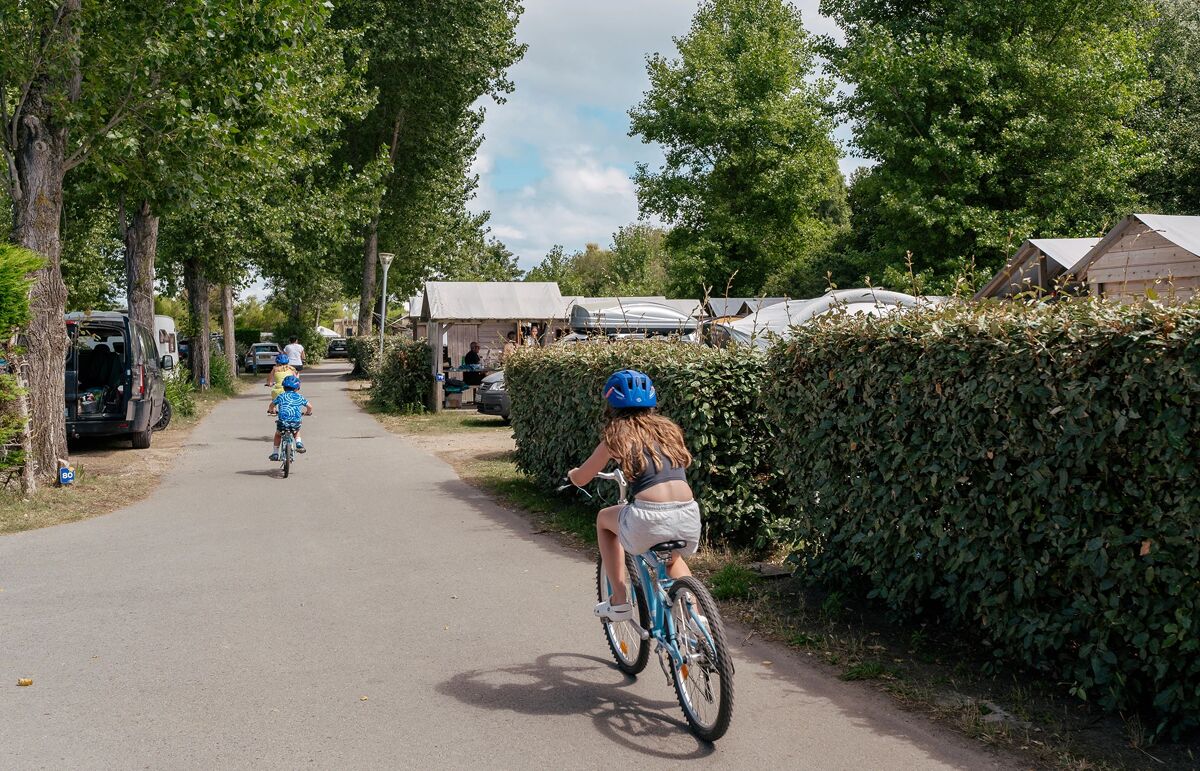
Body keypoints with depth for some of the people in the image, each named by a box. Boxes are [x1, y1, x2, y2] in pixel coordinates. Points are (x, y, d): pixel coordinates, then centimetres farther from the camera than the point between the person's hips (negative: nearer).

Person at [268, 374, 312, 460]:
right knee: (297, 430, 36)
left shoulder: (281, 396, 13)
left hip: (282, 422, 0)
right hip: (296, 422, 0)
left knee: (278, 434, 29)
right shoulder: (299, 397, 13)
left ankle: (275, 453, 28)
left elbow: (272, 405, 27)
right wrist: (308, 412, 38)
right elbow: (309, 407, 16)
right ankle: (298, 443, 14)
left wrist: (271, 410, 50)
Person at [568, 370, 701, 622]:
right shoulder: (668, 429, 20)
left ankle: (619, 602, 24)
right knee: (672, 558, 39)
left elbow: (580, 479, 18)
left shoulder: (617, 435, 9)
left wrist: (572, 473, 41)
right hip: (690, 518, 5)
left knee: (604, 518, 29)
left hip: (650, 520, -5)